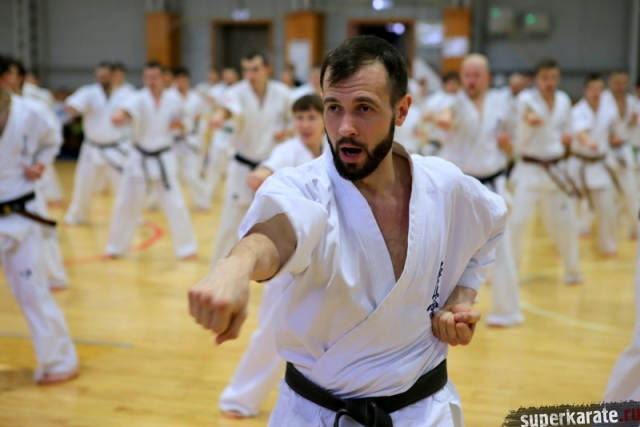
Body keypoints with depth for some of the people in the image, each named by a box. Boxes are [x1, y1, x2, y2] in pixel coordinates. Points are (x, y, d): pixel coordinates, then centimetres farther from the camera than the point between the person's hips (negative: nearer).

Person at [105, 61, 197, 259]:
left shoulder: (174, 100, -4)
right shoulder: (139, 98, -14)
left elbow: (186, 124, 12)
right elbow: (128, 108, -39)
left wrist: (180, 124, -13)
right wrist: (119, 115, -63)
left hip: (164, 159, 0)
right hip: (139, 159, 0)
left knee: (174, 205, -1)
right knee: (125, 204, 7)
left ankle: (186, 247, 16)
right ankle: (117, 247, 24)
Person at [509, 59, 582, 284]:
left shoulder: (564, 101, 2)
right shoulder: (526, 99, -12)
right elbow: (522, 140, -18)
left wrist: (566, 137, -6)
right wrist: (528, 123, -38)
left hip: (555, 170, 4)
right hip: (529, 170, -4)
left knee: (565, 222, 11)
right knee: (517, 221, -12)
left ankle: (572, 269, 30)